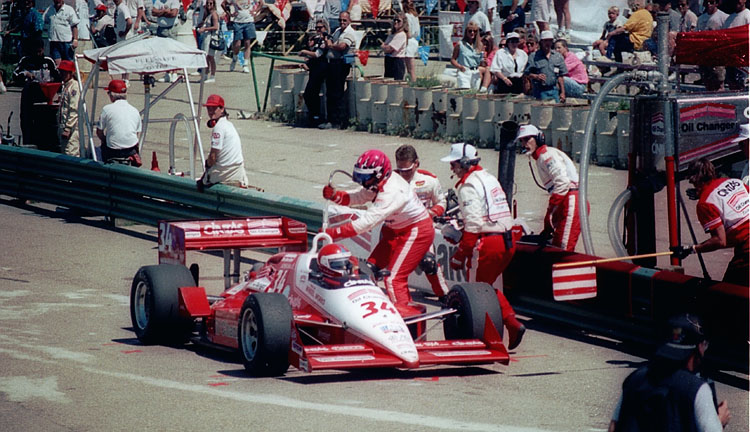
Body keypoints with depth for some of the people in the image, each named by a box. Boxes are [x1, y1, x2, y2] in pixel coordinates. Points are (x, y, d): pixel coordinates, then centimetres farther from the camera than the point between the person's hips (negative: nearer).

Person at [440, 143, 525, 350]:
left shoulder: (469, 186, -11)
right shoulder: (489, 178, 17)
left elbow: (473, 224, -19)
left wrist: (460, 254, -15)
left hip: (487, 243, -9)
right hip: (507, 241, 9)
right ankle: (513, 323, 6)